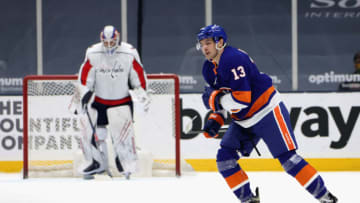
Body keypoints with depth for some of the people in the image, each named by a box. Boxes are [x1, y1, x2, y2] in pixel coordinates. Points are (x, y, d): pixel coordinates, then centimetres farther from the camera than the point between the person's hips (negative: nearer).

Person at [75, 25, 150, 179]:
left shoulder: (129, 54, -12)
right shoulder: (93, 54, -10)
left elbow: (139, 76, -2)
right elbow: (85, 75, -1)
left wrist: (142, 96, -1)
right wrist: (85, 93, -11)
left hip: (122, 100, -2)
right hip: (99, 99, 2)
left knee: (122, 131, -12)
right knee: (93, 131, 0)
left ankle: (128, 166, 0)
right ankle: (98, 163, 16)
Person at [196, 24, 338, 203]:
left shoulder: (234, 59, -23)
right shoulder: (209, 69, 7)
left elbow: (242, 99, -29)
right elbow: (223, 100, 18)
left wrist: (214, 98, -21)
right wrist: (215, 120, 2)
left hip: (267, 113, -9)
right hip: (243, 121, 9)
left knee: (287, 158, -12)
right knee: (224, 158, 0)